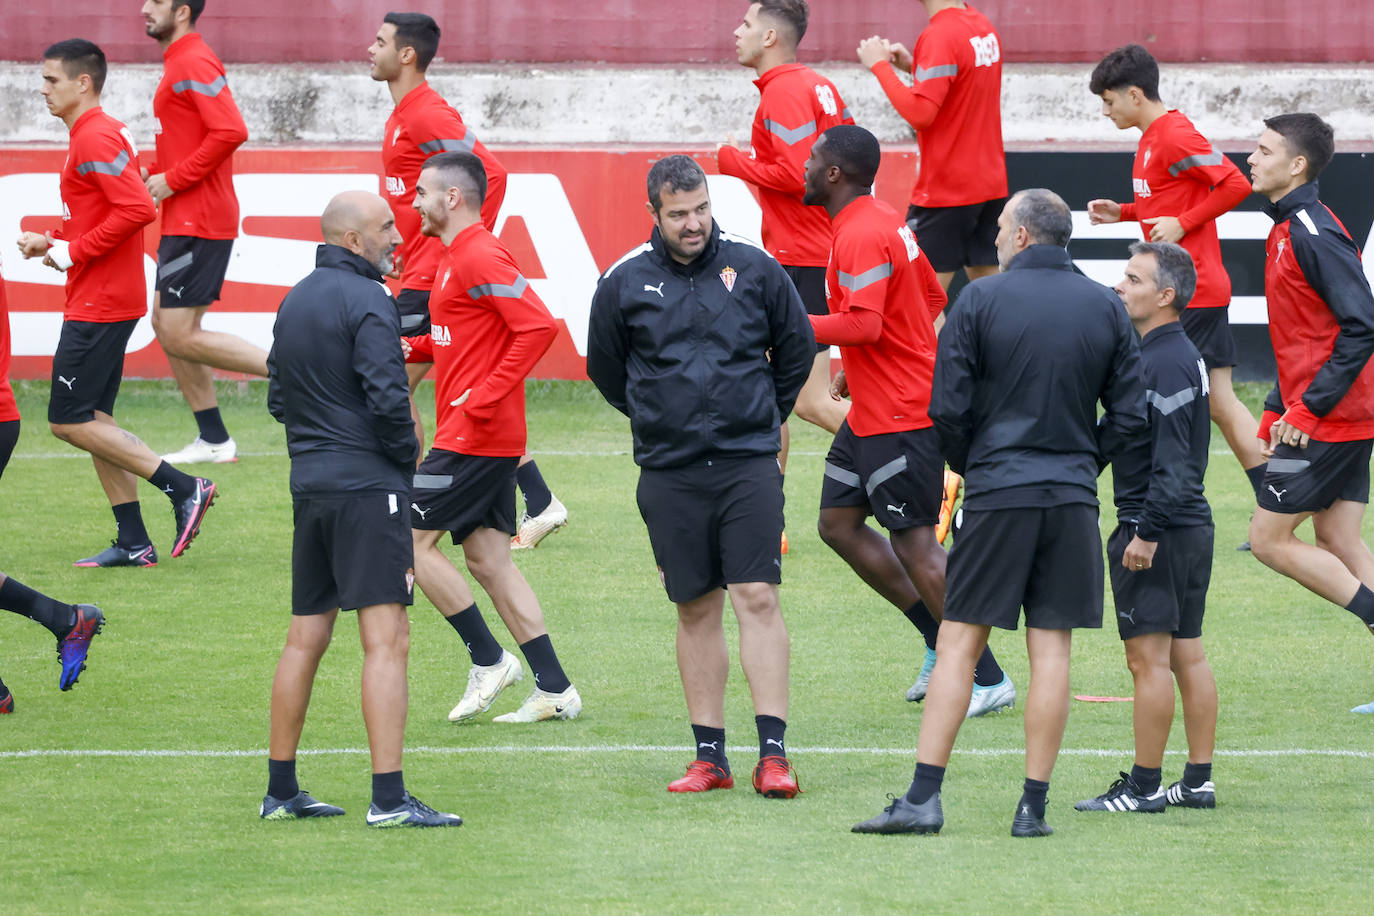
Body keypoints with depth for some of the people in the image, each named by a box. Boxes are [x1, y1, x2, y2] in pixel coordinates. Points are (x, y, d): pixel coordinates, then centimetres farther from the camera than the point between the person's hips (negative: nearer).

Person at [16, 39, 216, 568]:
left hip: (99, 305, -10)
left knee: (69, 421, -9)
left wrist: (71, 252, -18)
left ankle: (184, 489, -9)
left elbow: (137, 209, -26)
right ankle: (132, 543, 11)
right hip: (101, 301, 10)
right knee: (93, 421, 11)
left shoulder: (95, 139, -16)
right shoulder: (98, 135, 16)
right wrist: (51, 244, 11)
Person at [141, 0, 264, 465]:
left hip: (198, 223, -11)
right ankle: (213, 439, 17)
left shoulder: (194, 63, -15)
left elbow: (230, 131, -26)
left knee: (180, 335, -12)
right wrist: (153, 173, 9)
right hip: (184, 221, 11)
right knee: (168, 325, 12)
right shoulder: (178, 62, 18)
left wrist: (173, 180, -19)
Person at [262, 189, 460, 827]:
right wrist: (407, 457, -3)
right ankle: (389, 798, -16)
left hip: (309, 482, 9)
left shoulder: (294, 302, 15)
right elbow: (388, 399, -19)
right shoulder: (366, 302, -12)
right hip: (367, 486, -9)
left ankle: (281, 791, 18)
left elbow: (278, 398, 20)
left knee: (305, 638, 14)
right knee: (386, 639, -10)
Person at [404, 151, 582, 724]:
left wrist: (484, 396, -23)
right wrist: (414, 348, 11)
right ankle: (554, 688, 8)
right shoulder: (456, 257, 17)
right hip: (482, 438, 10)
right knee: (487, 559, 9)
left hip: (475, 436, -10)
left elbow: (537, 327, -24)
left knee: (412, 541, -6)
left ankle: (488, 660, -1)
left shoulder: (480, 258, -15)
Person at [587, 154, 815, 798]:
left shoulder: (753, 268, 2)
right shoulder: (624, 283, 2)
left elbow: (797, 347, 15)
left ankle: (773, 752, -10)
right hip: (670, 472, 1)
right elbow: (606, 368, 16)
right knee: (696, 608, 6)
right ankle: (710, 756, 11)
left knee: (757, 597, -9)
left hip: (749, 462, -1)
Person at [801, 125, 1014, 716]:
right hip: (872, 412, 11)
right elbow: (932, 297, 21)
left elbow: (863, 324, -29)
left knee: (915, 545, -7)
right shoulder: (885, 221, 13)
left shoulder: (861, 237, -19)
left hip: (900, 417, -11)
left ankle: (988, 680, -3)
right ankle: (940, 642, 16)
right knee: (838, 522, 13)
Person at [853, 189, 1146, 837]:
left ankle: (924, 797, -5)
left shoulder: (980, 301, -4)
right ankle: (1033, 805, 3)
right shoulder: (1106, 309, 6)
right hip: (1073, 499, 3)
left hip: (998, 492, -3)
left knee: (958, 644, 0)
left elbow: (948, 407, -5)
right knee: (1051, 649, 4)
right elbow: (1131, 413, 5)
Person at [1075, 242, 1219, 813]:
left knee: (1148, 657, -6)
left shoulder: (1165, 363, -17)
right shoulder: (1180, 355, 15)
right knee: (1187, 655, 12)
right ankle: (1198, 781, 15)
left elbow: (1172, 461, -22)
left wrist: (1146, 531, -23)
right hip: (1191, 525, 10)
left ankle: (1144, 787, -4)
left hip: (1157, 530, -10)